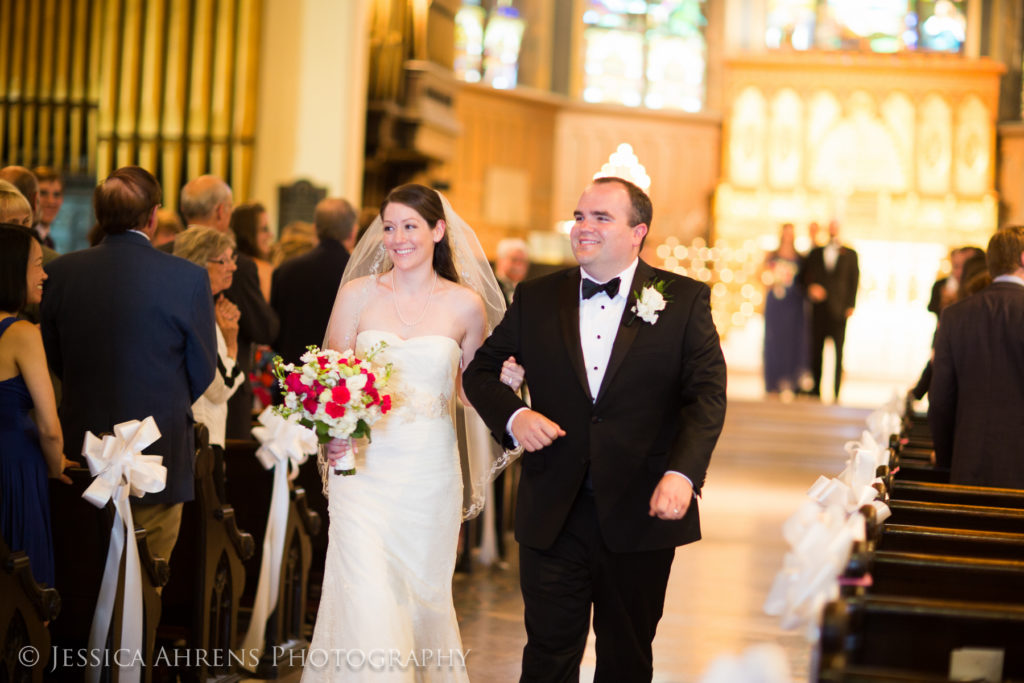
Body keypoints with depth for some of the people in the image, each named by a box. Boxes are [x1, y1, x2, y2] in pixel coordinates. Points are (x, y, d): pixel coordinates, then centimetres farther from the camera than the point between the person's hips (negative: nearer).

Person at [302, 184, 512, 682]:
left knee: (422, 598, 11)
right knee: (365, 607, -9)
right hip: (363, 468, -1)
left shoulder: (466, 305, 3)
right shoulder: (358, 294, 3)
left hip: (430, 474, 1)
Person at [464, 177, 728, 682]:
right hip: (552, 516, 1)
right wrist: (512, 416, -9)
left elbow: (708, 394, -8)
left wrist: (683, 473, -23)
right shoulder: (536, 299, 6)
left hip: (641, 512, -1)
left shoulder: (684, 299, -1)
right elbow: (480, 371, 12)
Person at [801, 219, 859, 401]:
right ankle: (815, 391, 4)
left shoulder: (850, 255, 11)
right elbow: (805, 277, 14)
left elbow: (854, 280, 6)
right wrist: (810, 288, -8)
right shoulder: (815, 253, 16)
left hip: (838, 310, -2)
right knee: (816, 350, 0)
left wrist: (850, 306, -4)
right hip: (819, 309, 2)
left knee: (838, 352, -5)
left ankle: (836, 392, -5)